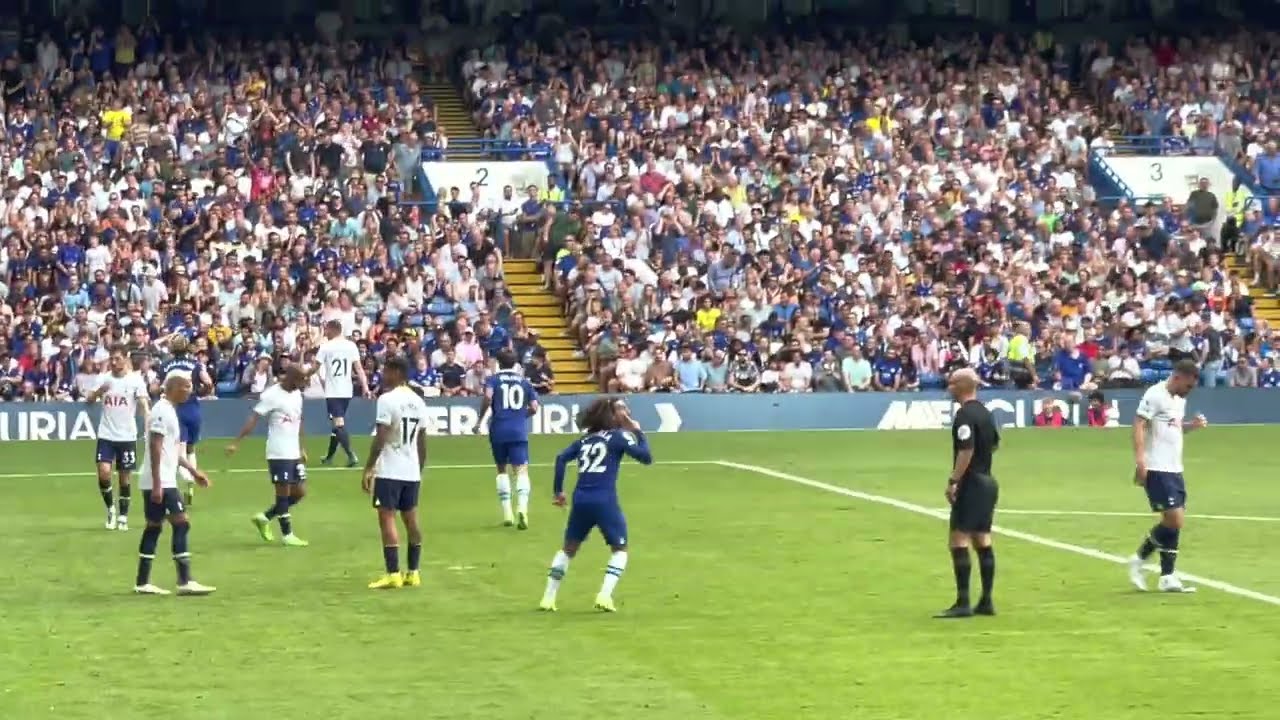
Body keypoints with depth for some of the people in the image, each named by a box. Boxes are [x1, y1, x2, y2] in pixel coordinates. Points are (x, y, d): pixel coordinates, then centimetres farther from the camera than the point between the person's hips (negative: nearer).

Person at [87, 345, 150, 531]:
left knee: (125, 477, 5)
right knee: (104, 472, -13)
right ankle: (110, 508, 10)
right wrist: (99, 391, -24)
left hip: (127, 436, -1)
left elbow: (144, 404, -15)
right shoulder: (104, 379, 4)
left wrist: (148, 426, -31)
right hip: (106, 435, 1)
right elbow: (89, 399, -3)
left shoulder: (135, 380, -5)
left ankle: (123, 517, 17)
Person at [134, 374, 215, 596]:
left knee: (154, 527, 10)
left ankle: (142, 583, 12)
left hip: (164, 481, 10)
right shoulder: (162, 411, -14)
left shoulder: (169, 411, 17)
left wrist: (193, 471, 26)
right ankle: (185, 582, -11)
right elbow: (155, 448, -20)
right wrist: (157, 484, -23)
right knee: (181, 524, -10)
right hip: (160, 482, -10)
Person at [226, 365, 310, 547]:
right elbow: (253, 418, -18)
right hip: (278, 454, -8)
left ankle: (264, 518, 22)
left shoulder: (297, 394, 11)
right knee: (283, 493, -1)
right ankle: (287, 535, 8)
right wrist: (236, 442, -24)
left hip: (294, 454, 8)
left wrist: (302, 449, 23)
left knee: (299, 492, 9)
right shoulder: (272, 395, -13)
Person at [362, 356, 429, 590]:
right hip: (412, 471, 7)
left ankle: (393, 575, -11)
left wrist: (368, 468, -12)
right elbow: (422, 442, 13)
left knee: (387, 519, -5)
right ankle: (413, 573, 16)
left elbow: (380, 438, -17)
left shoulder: (387, 399, -13)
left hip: (389, 471, -7)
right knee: (411, 520, 12)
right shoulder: (418, 402, 10)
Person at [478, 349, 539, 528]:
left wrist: (481, 419, -5)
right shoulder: (524, 382, 11)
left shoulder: (493, 380, 5)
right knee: (522, 470, -7)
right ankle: (522, 507, -32)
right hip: (519, 431, 0)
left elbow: (488, 397, -15)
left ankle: (507, 513, 14)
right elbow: (534, 408, 7)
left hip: (499, 431, 0)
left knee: (502, 469, 17)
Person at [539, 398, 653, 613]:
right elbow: (646, 457, -4)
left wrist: (559, 491, 11)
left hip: (581, 499, 5)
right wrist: (638, 433, 9)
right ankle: (605, 596, -5)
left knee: (569, 548, 20)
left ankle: (548, 598, 15)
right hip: (604, 501, -5)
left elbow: (561, 458, 8)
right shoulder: (618, 436, 4)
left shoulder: (586, 439, 19)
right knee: (619, 549, 12)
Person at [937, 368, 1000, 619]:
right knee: (983, 541, 10)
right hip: (987, 481, 9)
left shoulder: (965, 415, -15)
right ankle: (986, 602, 11)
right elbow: (995, 443, 22)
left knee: (959, 541, -9)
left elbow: (967, 450, -23)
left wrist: (953, 481, -22)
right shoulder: (985, 413, 12)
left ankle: (963, 603, -12)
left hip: (970, 484, -9)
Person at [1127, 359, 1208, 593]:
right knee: (1174, 519, -13)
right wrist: (1140, 461, -25)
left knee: (1175, 522, 7)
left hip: (1174, 469, 9)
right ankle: (1139, 560, 4)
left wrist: (1193, 425, 8)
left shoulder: (1180, 399, 16)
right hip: (1156, 469, -9)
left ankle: (1167, 578, 11)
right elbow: (1139, 426, -16)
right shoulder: (1155, 395, -11)